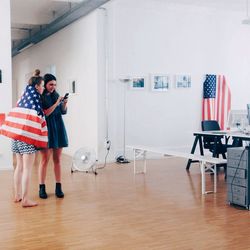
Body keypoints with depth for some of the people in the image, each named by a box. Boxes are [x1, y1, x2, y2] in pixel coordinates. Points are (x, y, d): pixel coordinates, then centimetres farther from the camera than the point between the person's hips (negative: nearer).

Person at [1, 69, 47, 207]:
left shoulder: (24, 96, 16)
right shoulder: (35, 96, -6)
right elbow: (38, 116, -10)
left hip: (17, 133, 8)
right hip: (28, 134, -8)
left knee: (19, 166, 15)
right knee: (27, 169, -5)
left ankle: (17, 195, 22)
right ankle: (25, 199, -3)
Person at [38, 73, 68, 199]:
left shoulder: (56, 95, 9)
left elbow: (63, 112, 12)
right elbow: (44, 114, -12)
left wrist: (64, 103, -7)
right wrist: (56, 104, -17)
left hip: (58, 128, 5)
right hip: (46, 129, -5)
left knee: (57, 159, 6)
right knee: (45, 159, -2)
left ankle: (58, 187, 11)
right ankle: (42, 188, 7)